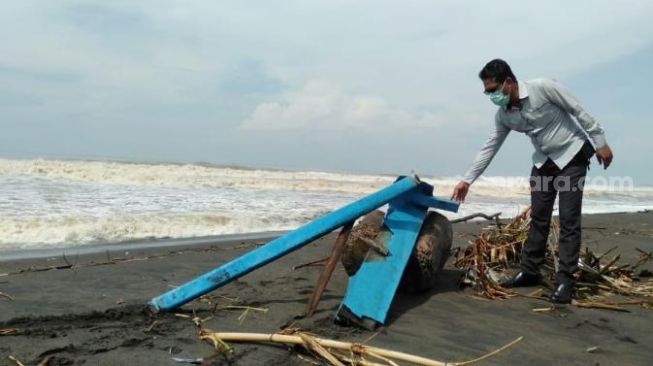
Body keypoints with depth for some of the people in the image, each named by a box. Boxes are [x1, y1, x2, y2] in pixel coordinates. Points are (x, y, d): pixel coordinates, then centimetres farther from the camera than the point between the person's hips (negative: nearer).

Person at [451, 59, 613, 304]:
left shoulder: (543, 87, -23)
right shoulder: (503, 115, -5)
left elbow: (578, 111, -15)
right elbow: (489, 148, 0)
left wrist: (600, 142, -13)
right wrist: (467, 180, -4)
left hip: (573, 155, -5)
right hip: (544, 161, 6)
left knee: (569, 220, -8)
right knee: (538, 218, 7)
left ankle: (565, 279, -4)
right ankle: (529, 271, 16)